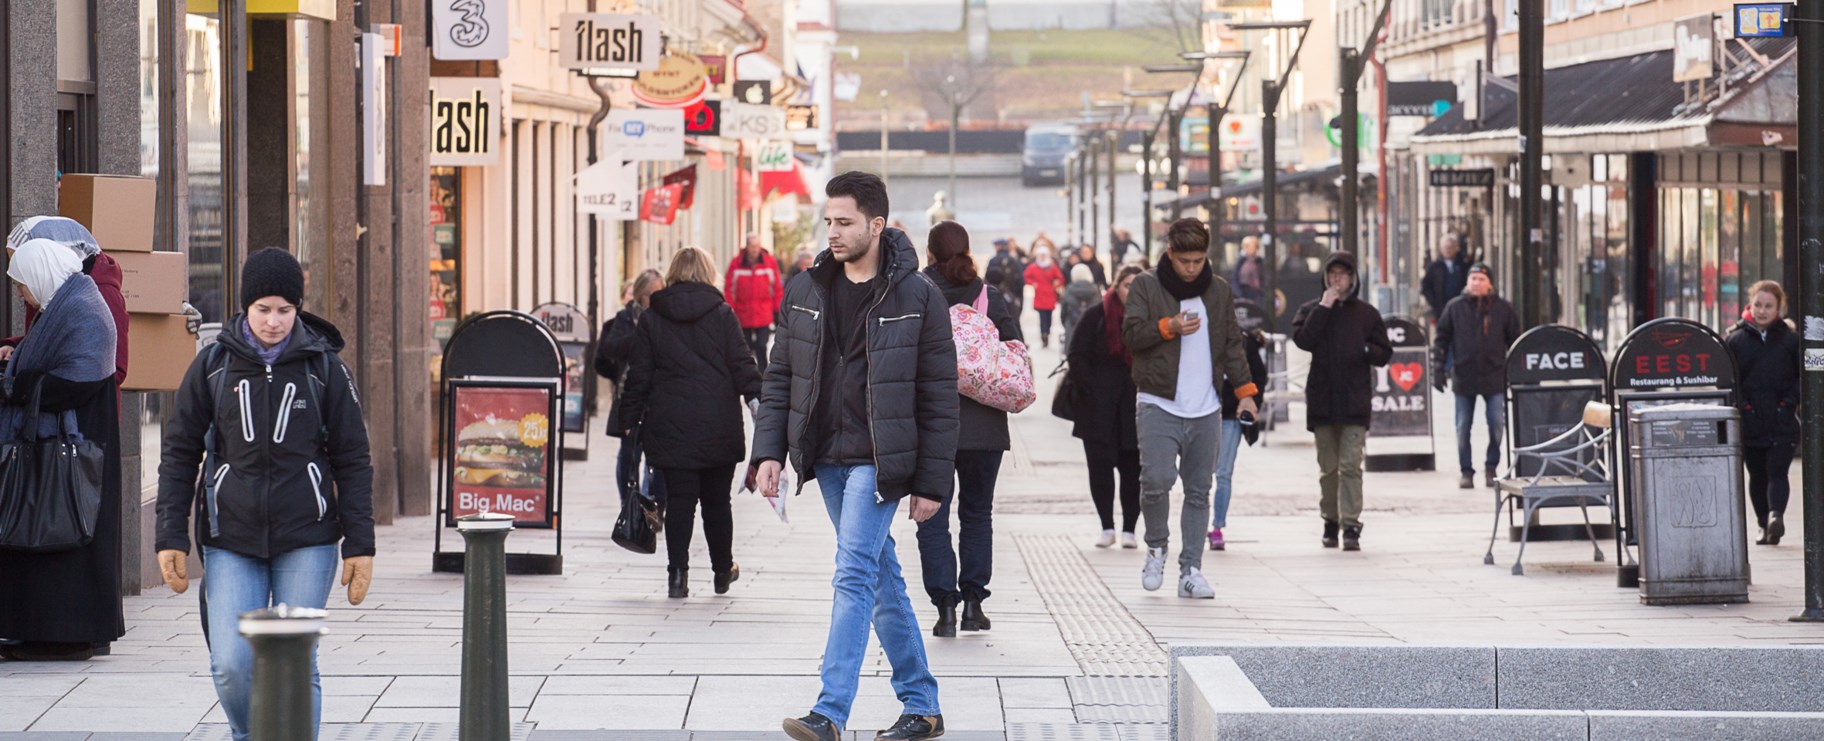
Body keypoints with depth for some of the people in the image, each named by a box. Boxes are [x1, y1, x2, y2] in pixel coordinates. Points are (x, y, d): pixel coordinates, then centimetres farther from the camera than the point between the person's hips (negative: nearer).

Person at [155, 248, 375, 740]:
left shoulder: (324, 368, 2)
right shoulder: (212, 366, 3)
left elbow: (352, 460, 5)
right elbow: (180, 454, 7)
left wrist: (359, 544, 0)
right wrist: (171, 537, 1)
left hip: (306, 542, 0)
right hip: (231, 541, 0)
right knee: (232, 664, -9)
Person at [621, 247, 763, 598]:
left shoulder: (651, 319, 4)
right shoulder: (722, 315, 1)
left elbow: (639, 375, 4)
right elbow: (742, 365, -3)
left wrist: (631, 420, 8)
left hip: (670, 425, 0)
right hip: (718, 425, 0)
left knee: (679, 499, 1)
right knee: (717, 500, 11)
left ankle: (677, 574, -7)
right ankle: (723, 572, 23)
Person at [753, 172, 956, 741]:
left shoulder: (917, 298, -7)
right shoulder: (806, 292, 7)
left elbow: (938, 399, -6)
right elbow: (781, 377, 12)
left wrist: (932, 482, -9)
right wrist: (769, 452, 1)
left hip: (878, 461, -6)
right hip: (826, 459, 6)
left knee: (854, 576, -14)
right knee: (882, 578, 12)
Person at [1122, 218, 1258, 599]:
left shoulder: (1219, 291, 11)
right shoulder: (1146, 286, 1)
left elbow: (1232, 344, 15)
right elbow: (1131, 332, -5)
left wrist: (1245, 389, 8)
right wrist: (1169, 327, -19)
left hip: (1206, 410, 4)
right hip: (1158, 406, -3)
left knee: (1199, 490, 4)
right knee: (1157, 480, -18)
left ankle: (1191, 570, 8)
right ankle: (1156, 547, 8)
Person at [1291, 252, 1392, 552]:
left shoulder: (1366, 313, 9)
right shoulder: (1311, 310, 9)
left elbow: (1384, 353, 10)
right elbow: (1302, 339, -10)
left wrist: (1365, 351, -10)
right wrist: (1323, 308, -10)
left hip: (1355, 401, -1)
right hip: (1322, 400, 1)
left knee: (1351, 465, -11)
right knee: (1328, 468, 8)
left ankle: (1351, 526, -14)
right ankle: (1330, 521, 20)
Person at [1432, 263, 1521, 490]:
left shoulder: (1502, 308, 4)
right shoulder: (1455, 308, 3)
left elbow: (1515, 341, 9)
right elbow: (1442, 340, 6)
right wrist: (1438, 371, 0)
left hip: (1494, 376, 0)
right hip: (1463, 376, 0)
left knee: (1497, 425, -3)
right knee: (1463, 428, 4)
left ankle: (1491, 468, 12)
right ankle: (1466, 471, 13)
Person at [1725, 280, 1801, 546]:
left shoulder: (1790, 339, 5)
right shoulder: (1736, 340, 6)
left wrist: (1791, 400, -6)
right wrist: (1739, 404, -5)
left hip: (1782, 422, -2)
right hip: (1749, 422, 2)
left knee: (1777, 472, -15)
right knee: (1757, 475, 8)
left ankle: (1776, 514, -28)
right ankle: (1764, 525, 17)